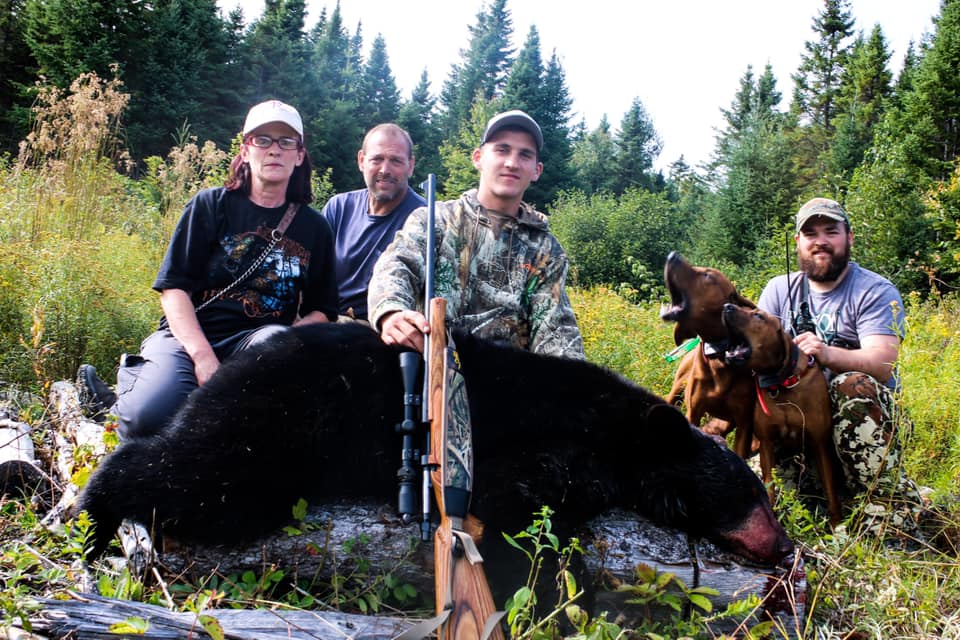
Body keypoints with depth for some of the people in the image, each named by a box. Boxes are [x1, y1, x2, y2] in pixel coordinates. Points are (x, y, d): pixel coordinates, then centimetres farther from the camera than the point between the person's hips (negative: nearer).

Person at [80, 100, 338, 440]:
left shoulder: (314, 227, 11)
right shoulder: (210, 205, 5)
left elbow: (322, 309, 11)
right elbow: (173, 287, -3)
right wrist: (203, 357, -18)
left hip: (256, 340, 3)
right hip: (189, 334, -2)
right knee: (149, 416, -33)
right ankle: (131, 377, 6)